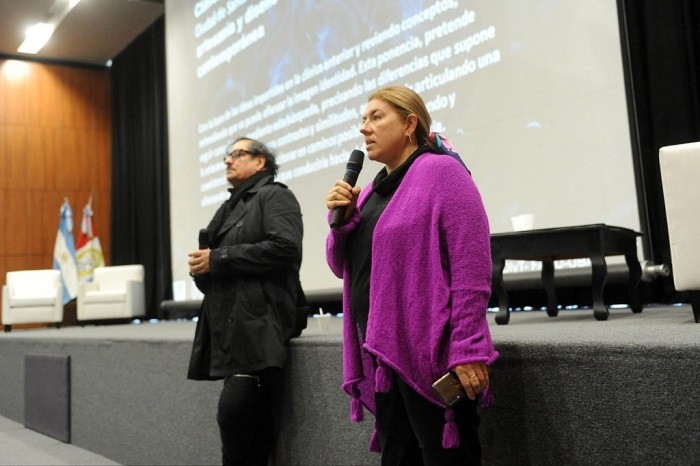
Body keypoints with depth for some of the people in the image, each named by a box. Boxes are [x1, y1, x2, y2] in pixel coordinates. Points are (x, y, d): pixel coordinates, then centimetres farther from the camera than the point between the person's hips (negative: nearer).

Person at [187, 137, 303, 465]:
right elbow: (213, 264, 27)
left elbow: (284, 247, -17)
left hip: (258, 324, -7)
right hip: (229, 325, 7)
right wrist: (201, 267, 1)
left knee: (235, 409, -17)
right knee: (251, 420, 8)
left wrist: (217, 259, -12)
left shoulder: (274, 196, 1)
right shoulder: (230, 207, 25)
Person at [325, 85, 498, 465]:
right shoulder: (370, 193, 16)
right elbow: (342, 267, 19)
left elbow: (472, 265, -16)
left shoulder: (440, 171, -7)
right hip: (383, 356, 8)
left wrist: (467, 349, -21)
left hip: (431, 353, -8)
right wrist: (340, 219, 1)